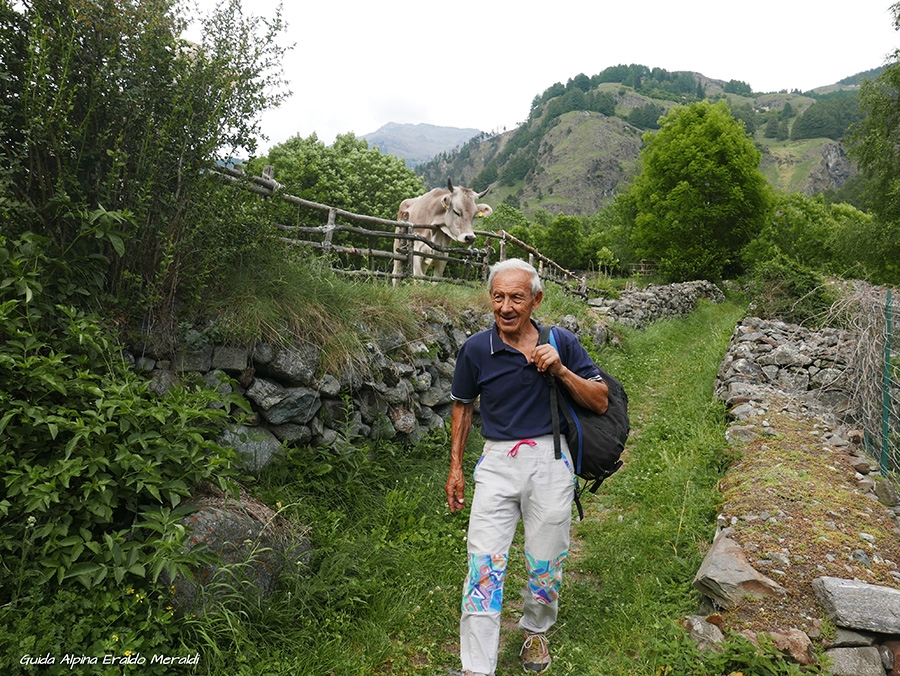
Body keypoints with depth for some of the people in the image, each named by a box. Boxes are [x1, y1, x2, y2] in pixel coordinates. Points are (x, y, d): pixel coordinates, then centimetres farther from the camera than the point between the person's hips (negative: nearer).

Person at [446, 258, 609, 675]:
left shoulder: (561, 342, -3)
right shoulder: (476, 349, -4)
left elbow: (600, 402, 0)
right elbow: (463, 406, 9)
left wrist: (561, 370, -17)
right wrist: (455, 467, 8)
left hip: (550, 461, 1)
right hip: (497, 463, 0)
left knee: (545, 563, 14)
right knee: (484, 565, -3)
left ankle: (535, 632, 42)